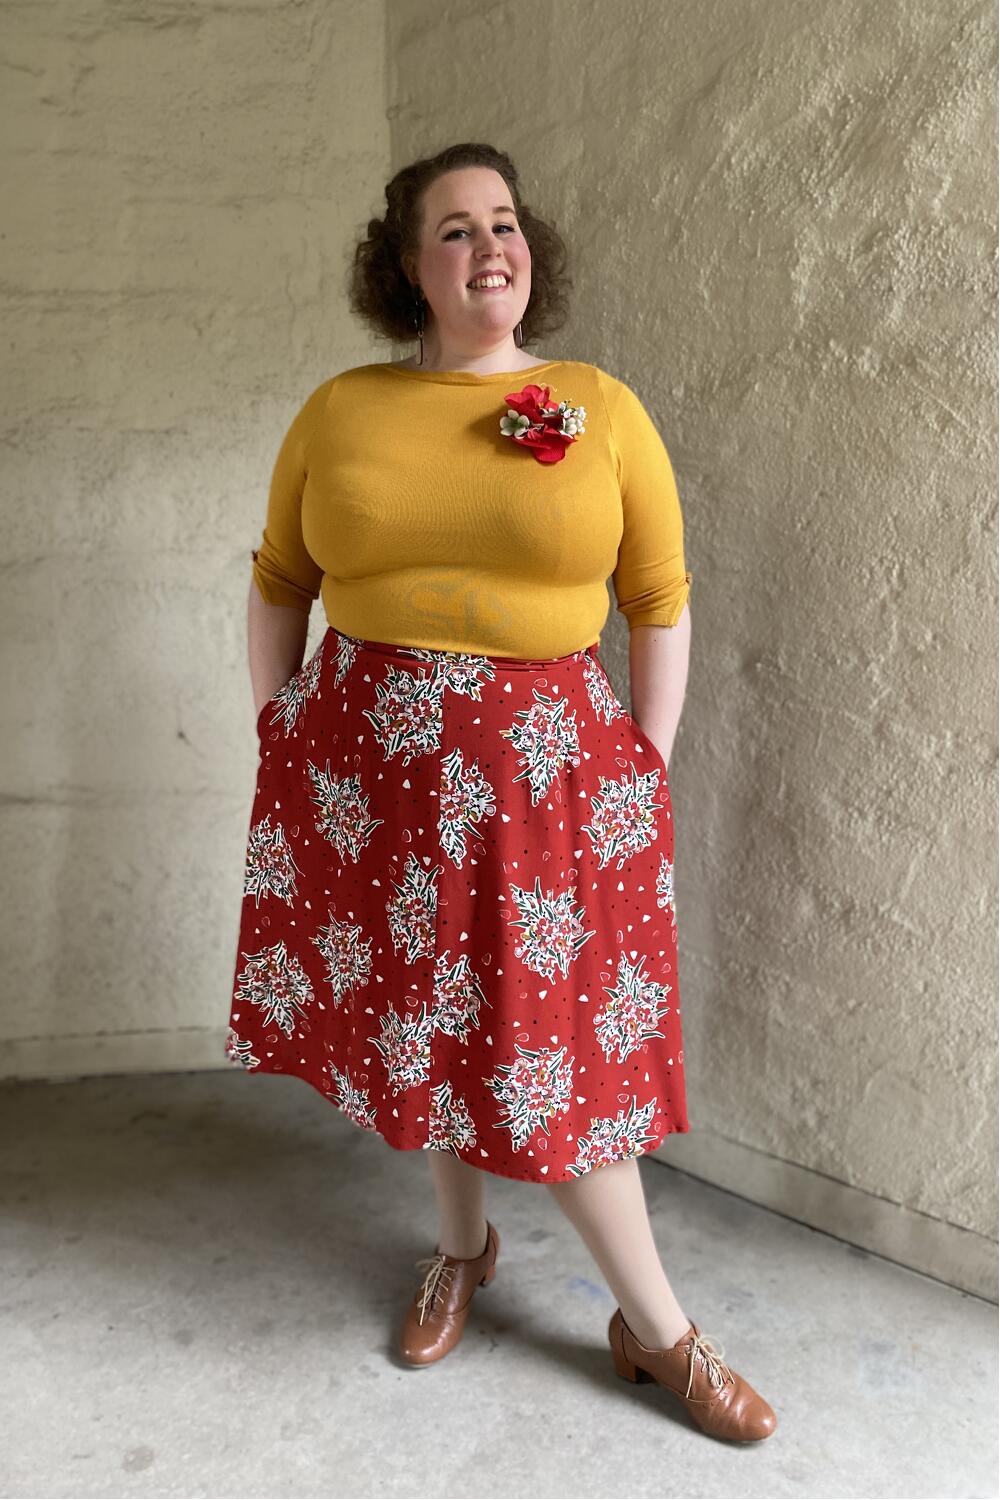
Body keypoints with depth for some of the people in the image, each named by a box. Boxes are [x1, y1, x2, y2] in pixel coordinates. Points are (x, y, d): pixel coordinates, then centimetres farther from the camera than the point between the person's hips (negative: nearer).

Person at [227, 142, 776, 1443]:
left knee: (555, 1032, 2)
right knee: (414, 1005, 13)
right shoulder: (339, 411, 4)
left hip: (545, 757, -2)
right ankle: (462, 1243, 39)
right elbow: (280, 584, 10)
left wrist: (644, 769, -1)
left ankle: (655, 1325, 21)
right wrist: (277, 739, 7)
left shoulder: (603, 408, 0)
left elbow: (663, 602, 1)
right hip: (369, 753, 3)